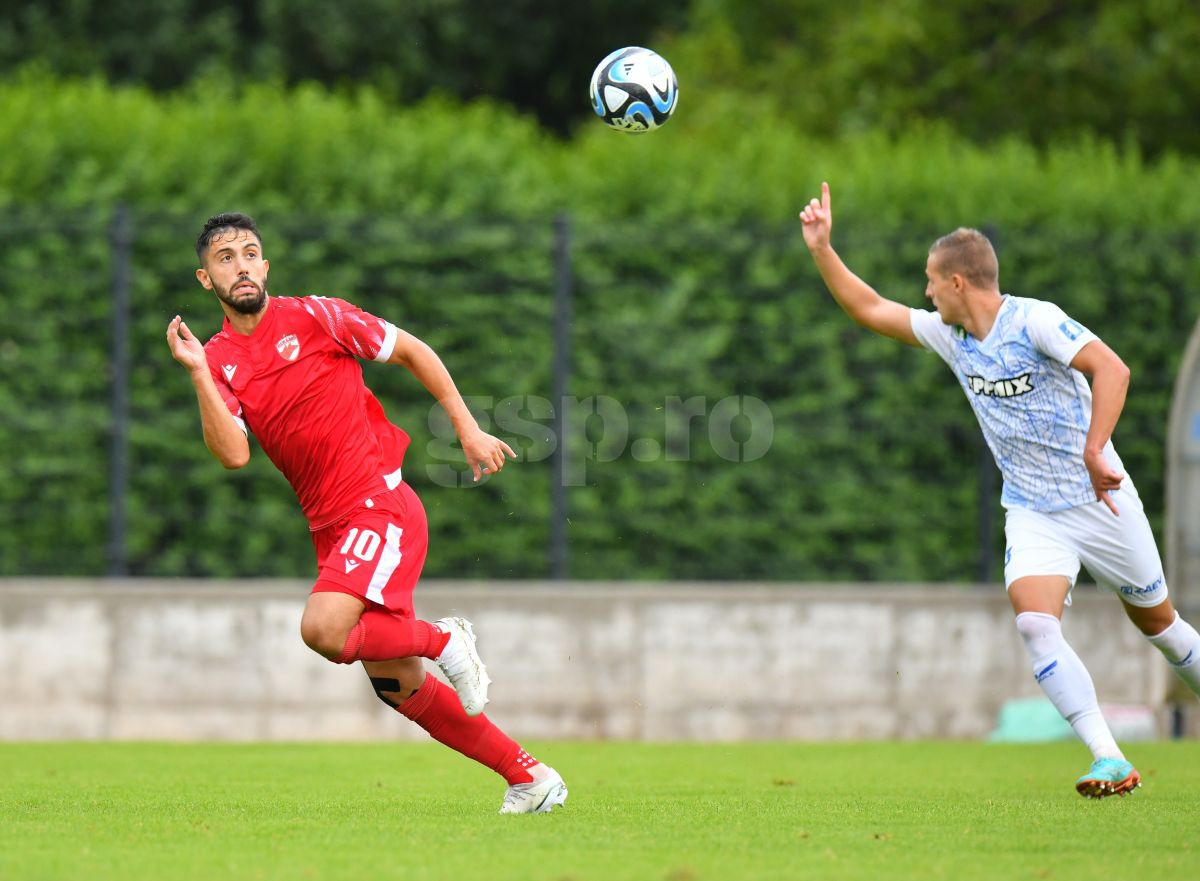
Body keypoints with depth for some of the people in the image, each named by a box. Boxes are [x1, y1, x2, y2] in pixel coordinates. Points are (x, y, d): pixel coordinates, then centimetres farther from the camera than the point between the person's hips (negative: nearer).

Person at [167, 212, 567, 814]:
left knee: (324, 629, -28)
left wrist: (470, 431, 4)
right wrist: (197, 373, -17)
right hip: (330, 528, 6)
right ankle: (528, 776, 17)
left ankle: (443, 640, -2)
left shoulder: (313, 317, -3)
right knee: (397, 685, 6)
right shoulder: (218, 359, 6)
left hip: (380, 504, -6)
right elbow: (233, 453, -9)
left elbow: (412, 351, 7)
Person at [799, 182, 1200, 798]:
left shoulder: (1034, 321, -17)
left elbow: (1111, 368, -28)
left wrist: (1093, 451, -36)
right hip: (1031, 512, 4)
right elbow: (868, 309, 12)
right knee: (1034, 624, -20)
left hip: (1100, 502, -4)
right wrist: (821, 249, 2)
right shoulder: (948, 334, 3)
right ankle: (1110, 762, -25)